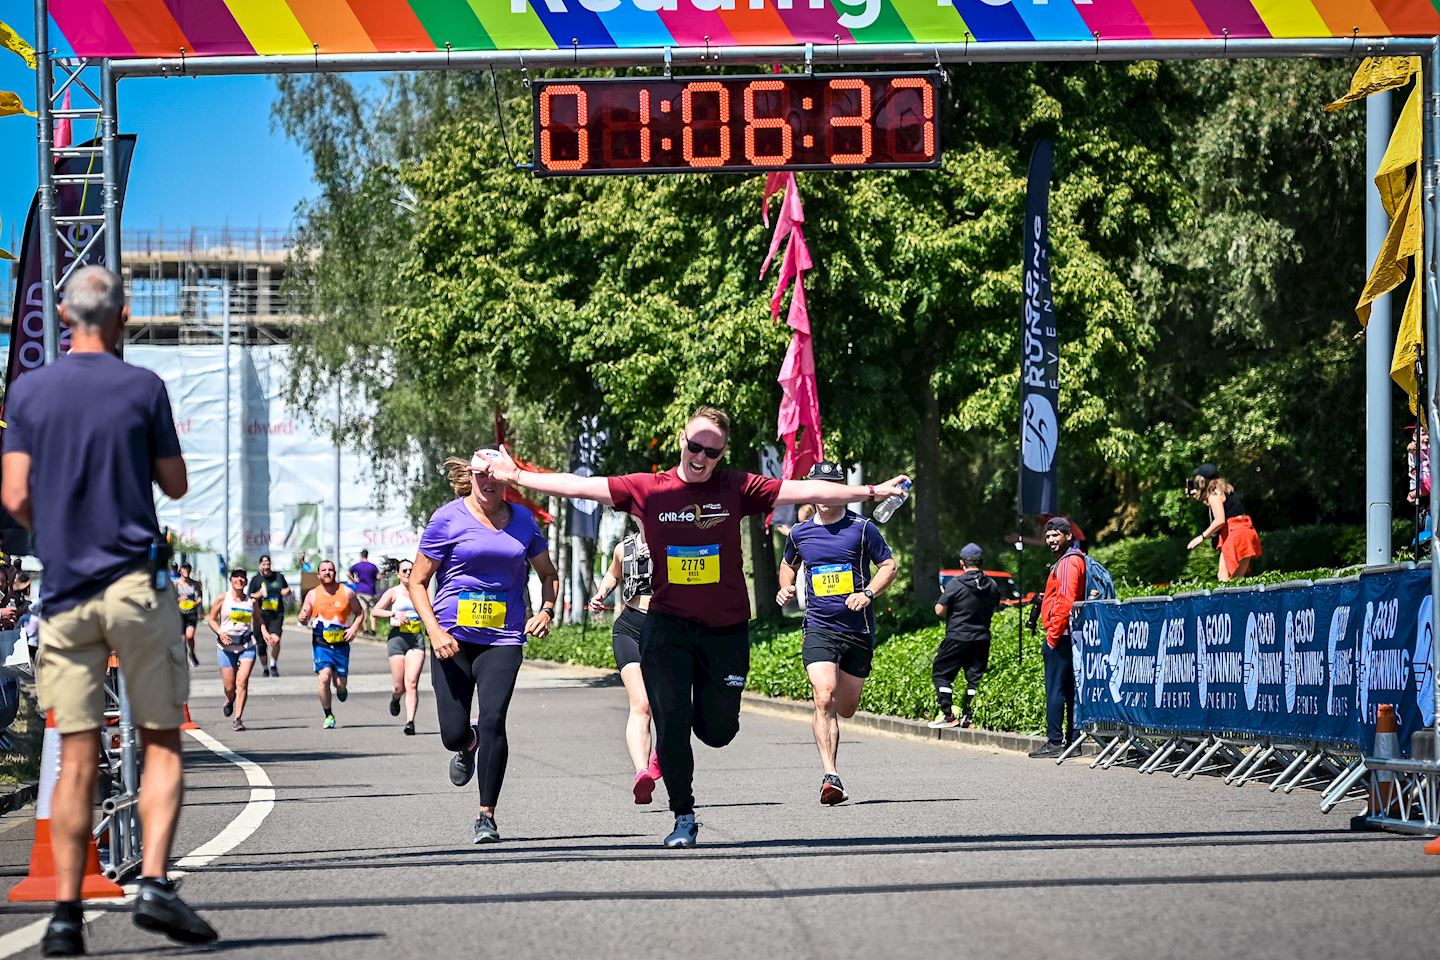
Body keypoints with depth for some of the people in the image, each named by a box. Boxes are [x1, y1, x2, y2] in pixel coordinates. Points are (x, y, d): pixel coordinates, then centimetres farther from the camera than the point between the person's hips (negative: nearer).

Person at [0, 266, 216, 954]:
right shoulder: (143, 388, -2)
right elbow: (175, 484, 6)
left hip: (64, 591, 2)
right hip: (136, 582, -2)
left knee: (76, 760, 4)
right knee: (162, 745, 5)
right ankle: (154, 884, -11)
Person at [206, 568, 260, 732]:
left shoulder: (252, 601, 6)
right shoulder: (222, 599, 1)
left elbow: (258, 621, 17)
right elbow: (211, 619, 6)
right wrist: (220, 633, -12)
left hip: (247, 646, 1)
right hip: (226, 646, -1)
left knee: (242, 681, -15)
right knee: (229, 686, 1)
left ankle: (238, 718, -12)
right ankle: (230, 701, 38)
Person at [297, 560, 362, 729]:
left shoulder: (347, 593, -1)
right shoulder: (312, 595, 2)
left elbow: (359, 613, 9)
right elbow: (304, 620, 7)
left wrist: (354, 628, -9)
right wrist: (303, 619, -17)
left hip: (341, 644, 0)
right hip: (321, 644, 0)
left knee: (340, 683, 0)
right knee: (324, 678, -17)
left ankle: (341, 687, 40)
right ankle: (328, 715, -1)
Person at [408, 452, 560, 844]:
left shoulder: (522, 520, 8)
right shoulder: (449, 519, -1)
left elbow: (548, 574, 23)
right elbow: (417, 581, 1)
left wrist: (547, 611, 3)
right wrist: (434, 631, -11)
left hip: (503, 639, 1)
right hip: (453, 638, -1)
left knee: (493, 722, -14)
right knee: (454, 733, -2)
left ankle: (486, 816, -5)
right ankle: (468, 746, 38)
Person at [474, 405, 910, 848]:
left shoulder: (737, 488, -3)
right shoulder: (647, 489, -3)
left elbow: (804, 491, -5)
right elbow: (580, 486, 2)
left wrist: (869, 492, -9)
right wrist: (516, 477, 2)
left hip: (726, 628, 0)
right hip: (668, 625, 0)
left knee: (718, 730, 4)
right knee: (671, 724, -6)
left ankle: (710, 700, 41)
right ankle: (683, 818, 10)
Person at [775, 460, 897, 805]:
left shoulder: (861, 528, 0)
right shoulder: (799, 533, 7)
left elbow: (889, 566, 3)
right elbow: (789, 564, 26)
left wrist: (867, 593, -14)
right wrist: (785, 588, 6)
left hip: (859, 630, 0)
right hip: (819, 629, 0)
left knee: (846, 709, 9)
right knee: (824, 699, -21)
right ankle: (830, 776, -25)